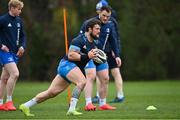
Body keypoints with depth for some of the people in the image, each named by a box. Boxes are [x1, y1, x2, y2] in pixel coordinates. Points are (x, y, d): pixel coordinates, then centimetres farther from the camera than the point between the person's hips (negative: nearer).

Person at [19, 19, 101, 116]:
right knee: (82, 82, -30)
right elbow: (71, 55, -22)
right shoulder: (80, 40, -16)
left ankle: (26, 106, 15)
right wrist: (86, 56, -26)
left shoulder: (92, 44, 12)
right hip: (67, 64, -9)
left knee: (52, 92, 8)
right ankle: (71, 109, -30)